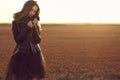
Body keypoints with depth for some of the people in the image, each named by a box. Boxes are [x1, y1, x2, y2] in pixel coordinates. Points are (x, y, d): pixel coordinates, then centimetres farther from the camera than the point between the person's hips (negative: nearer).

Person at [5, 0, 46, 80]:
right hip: (20, 55, -2)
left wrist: (34, 27, -14)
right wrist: (28, 27, -16)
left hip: (34, 55, 2)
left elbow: (38, 40, -4)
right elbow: (18, 40, -11)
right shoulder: (16, 23, -2)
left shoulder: (35, 23, 5)